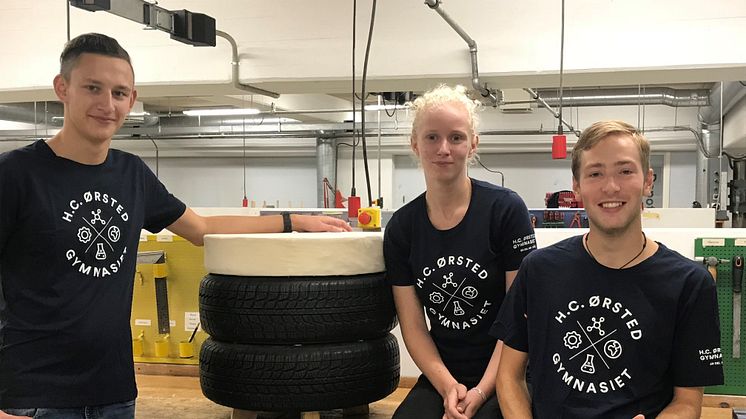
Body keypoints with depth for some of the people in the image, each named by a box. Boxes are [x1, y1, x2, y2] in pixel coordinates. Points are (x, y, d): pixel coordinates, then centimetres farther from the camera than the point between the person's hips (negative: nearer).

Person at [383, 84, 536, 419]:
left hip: (503, 376, -3)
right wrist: (448, 387, -11)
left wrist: (481, 391, -14)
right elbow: (413, 326, 3)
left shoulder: (505, 209, -7)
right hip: (441, 376, 3)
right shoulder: (401, 228, 3)